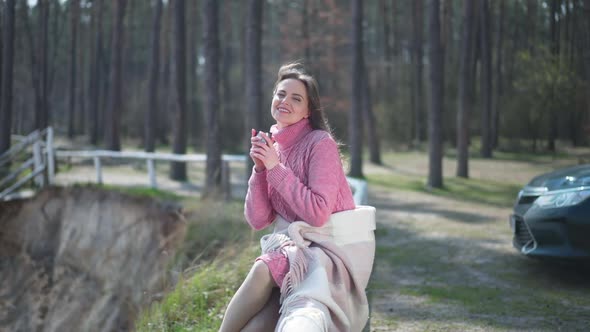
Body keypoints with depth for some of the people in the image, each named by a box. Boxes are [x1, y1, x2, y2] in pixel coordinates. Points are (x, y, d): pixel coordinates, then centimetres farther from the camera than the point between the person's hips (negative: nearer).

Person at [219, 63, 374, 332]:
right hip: (291, 247, 5)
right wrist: (260, 168, -9)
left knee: (264, 268, -31)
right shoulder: (272, 147, 8)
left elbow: (318, 214, -20)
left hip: (329, 251, -5)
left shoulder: (321, 143, -10)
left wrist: (276, 168, -18)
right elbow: (257, 220, 3)